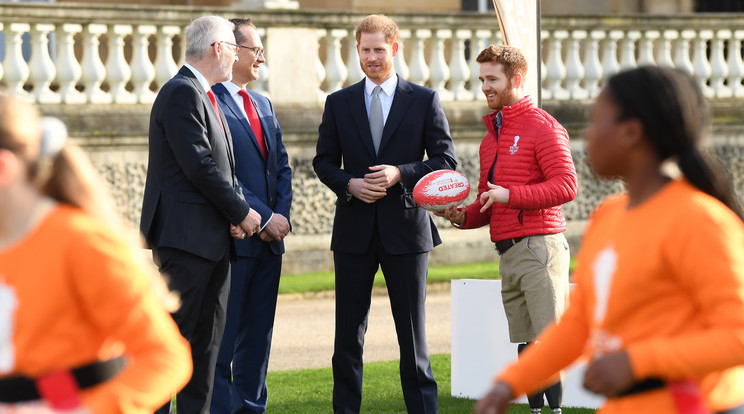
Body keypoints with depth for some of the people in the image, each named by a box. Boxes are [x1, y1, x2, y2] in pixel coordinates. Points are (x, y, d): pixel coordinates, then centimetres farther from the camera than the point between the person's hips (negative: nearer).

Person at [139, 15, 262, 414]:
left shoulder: (203, 95, 20)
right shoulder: (181, 93, -12)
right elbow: (199, 165, -19)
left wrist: (234, 212, 4)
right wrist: (241, 211, -10)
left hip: (213, 237, 10)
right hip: (187, 234, -10)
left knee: (208, 336, 10)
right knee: (175, 333, -9)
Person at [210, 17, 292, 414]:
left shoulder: (263, 105, 18)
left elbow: (282, 166, 17)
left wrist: (281, 215, 0)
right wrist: (263, 218, -15)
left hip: (269, 240, 8)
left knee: (258, 335, 11)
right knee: (221, 337, -4)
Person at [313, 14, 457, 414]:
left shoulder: (424, 100, 2)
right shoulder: (339, 103, 8)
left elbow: (445, 160, 0)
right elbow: (324, 160, 10)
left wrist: (400, 174, -14)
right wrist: (349, 184, -9)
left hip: (406, 229, -2)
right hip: (354, 230, 2)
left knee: (412, 330, 1)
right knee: (348, 332, 5)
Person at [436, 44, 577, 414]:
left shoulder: (542, 127, -5)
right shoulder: (491, 138, 22)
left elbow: (566, 185, -16)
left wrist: (510, 194, -20)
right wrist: (462, 216, 6)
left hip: (539, 246, -8)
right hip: (508, 254, 8)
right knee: (525, 348, 8)